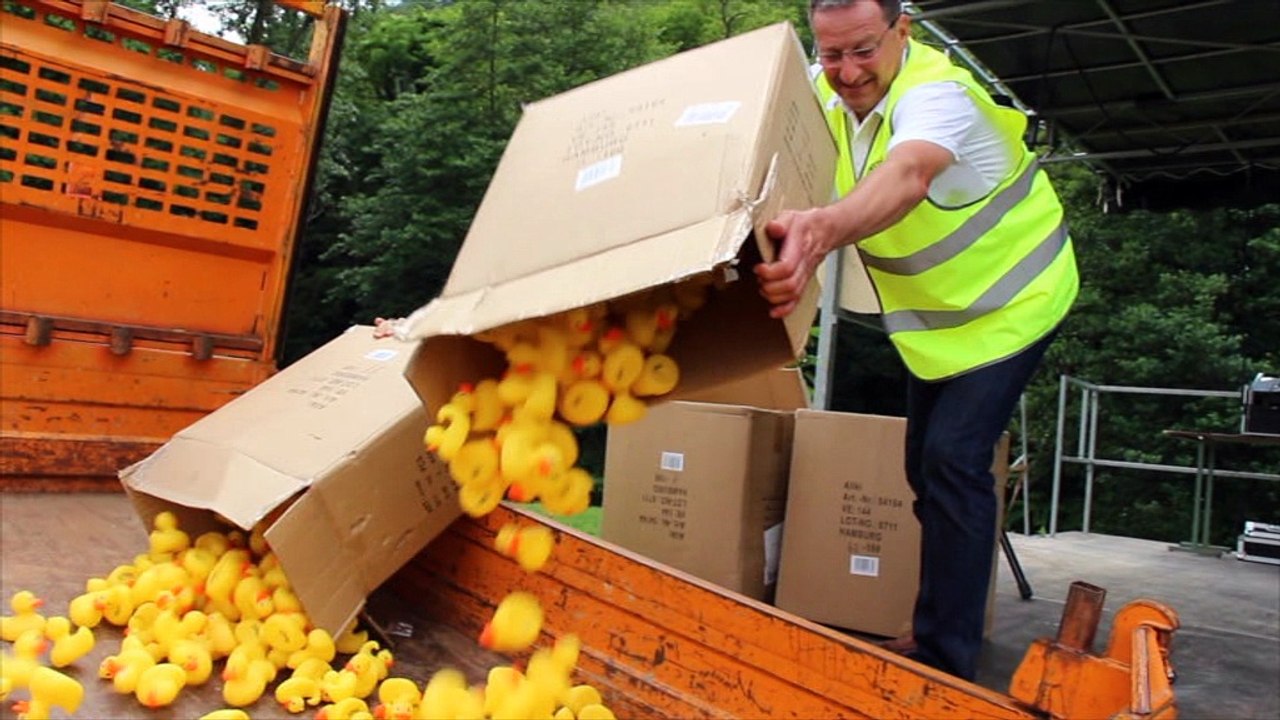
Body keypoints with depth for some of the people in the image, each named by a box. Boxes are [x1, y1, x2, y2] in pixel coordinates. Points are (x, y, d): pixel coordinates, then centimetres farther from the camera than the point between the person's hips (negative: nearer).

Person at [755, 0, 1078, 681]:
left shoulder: (936, 92, -32)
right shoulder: (823, 92, -7)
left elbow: (906, 175, -53)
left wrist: (824, 228, -72)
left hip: (1008, 301, -7)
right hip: (929, 314, 8)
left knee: (952, 460, -17)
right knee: (926, 468, 12)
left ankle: (946, 662, -5)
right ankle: (940, 621, 30)